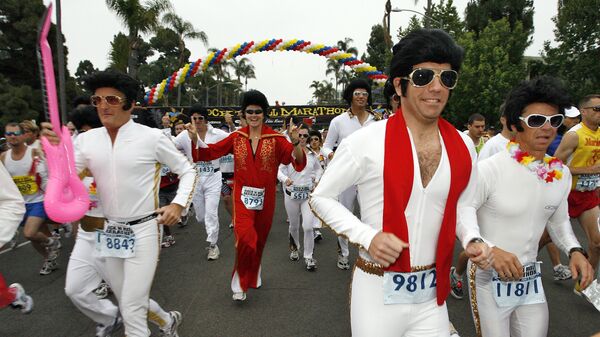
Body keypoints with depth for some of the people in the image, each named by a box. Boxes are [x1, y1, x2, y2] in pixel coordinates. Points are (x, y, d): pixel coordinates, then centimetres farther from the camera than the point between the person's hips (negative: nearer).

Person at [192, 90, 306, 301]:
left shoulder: (275, 138, -6)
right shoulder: (236, 137, 1)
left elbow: (299, 161, -15)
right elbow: (210, 152, 4)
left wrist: (296, 142, -33)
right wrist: (195, 139, -12)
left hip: (265, 197, 1)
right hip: (243, 196, 0)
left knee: (259, 240, 17)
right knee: (245, 238, -18)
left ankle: (253, 275, 45)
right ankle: (240, 282, 6)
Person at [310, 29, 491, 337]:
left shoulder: (463, 147, 0)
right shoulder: (366, 141, -15)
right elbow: (321, 198, -6)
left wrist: (472, 240, -3)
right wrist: (366, 236, -19)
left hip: (432, 295, 4)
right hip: (377, 292, -3)